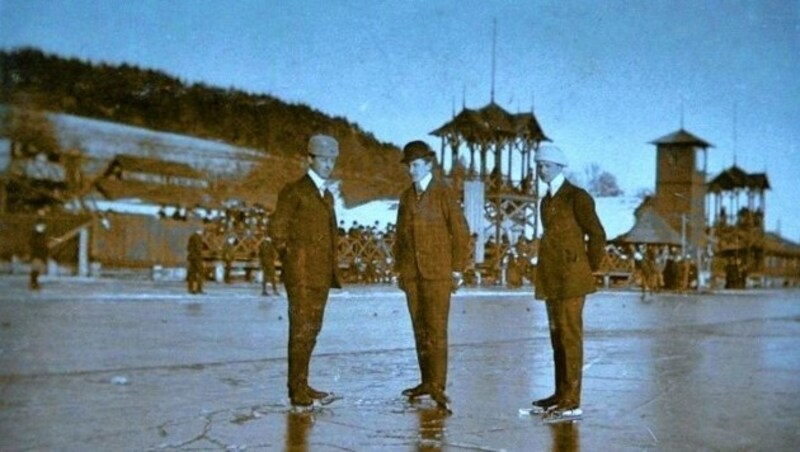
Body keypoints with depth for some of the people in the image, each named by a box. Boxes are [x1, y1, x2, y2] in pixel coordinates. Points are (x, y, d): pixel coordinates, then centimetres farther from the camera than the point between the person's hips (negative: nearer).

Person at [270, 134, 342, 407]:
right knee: (302, 330, -7)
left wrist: (333, 270, 14)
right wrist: (291, 261, -7)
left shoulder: (327, 196, 19)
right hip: (302, 275, -8)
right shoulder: (294, 191, -5)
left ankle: (301, 384, 18)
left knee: (312, 329, 10)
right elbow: (277, 229, -8)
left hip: (321, 275, 8)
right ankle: (296, 389, -1)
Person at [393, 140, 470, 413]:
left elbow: (461, 232, -3)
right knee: (420, 329, 7)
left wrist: (457, 269, -6)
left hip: (437, 273, -5)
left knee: (436, 329, -8)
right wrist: (399, 268, 11)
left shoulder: (444, 194, -2)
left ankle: (438, 386, -6)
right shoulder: (407, 196, 13)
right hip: (412, 273, 5)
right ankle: (427, 381, 16)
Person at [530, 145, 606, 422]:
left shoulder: (577, 197, -7)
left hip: (570, 278, -8)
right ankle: (561, 395, 19)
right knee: (557, 337, 11)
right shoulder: (547, 200, 17)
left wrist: (589, 268, -2)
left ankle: (572, 402, -4)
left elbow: (597, 235, -8)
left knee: (570, 337, -7)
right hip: (551, 279, 8)